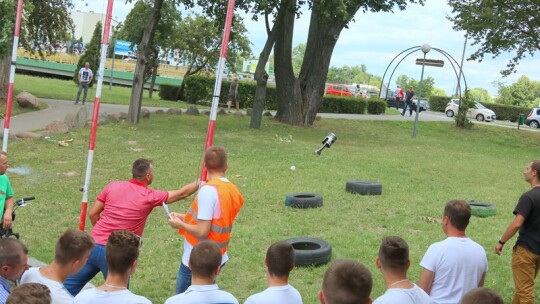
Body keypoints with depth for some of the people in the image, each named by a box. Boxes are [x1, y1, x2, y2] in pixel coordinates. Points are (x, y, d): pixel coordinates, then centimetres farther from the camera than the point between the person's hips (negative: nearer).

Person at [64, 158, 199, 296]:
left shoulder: (113, 186, 4)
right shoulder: (150, 196, -6)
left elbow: (92, 214, 9)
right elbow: (182, 193, 4)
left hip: (93, 246, 5)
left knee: (69, 287, 15)